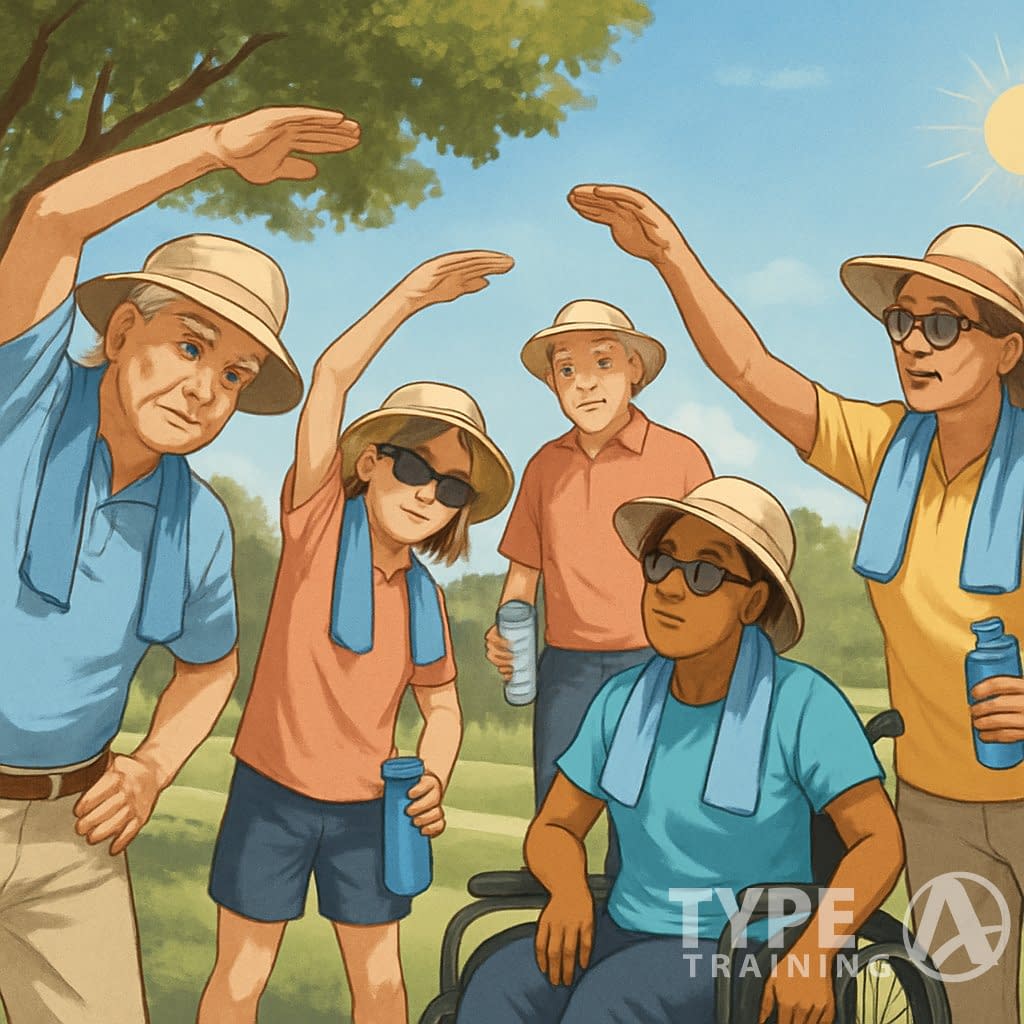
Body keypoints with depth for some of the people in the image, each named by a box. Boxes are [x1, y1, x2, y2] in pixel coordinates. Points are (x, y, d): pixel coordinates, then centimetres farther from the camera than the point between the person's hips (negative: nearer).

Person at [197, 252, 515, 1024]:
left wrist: (434, 781, -9)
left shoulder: (425, 597, -1)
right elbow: (333, 377, -22)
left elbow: (441, 706, 9)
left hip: (366, 805, 4)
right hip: (272, 788, -3)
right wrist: (411, 295, -24)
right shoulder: (319, 518, -11)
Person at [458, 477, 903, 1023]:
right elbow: (553, 829, 6)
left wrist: (812, 954, -28)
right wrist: (569, 890, -16)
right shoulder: (624, 701, 2)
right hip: (631, 939, 4)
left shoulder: (800, 702, -11)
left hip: (745, 964, -4)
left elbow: (879, 843, -13)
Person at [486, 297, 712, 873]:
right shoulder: (547, 464, 9)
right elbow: (524, 570, 16)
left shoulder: (680, 456, -2)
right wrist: (505, 632, -2)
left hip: (654, 668, -3)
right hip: (566, 669, 3)